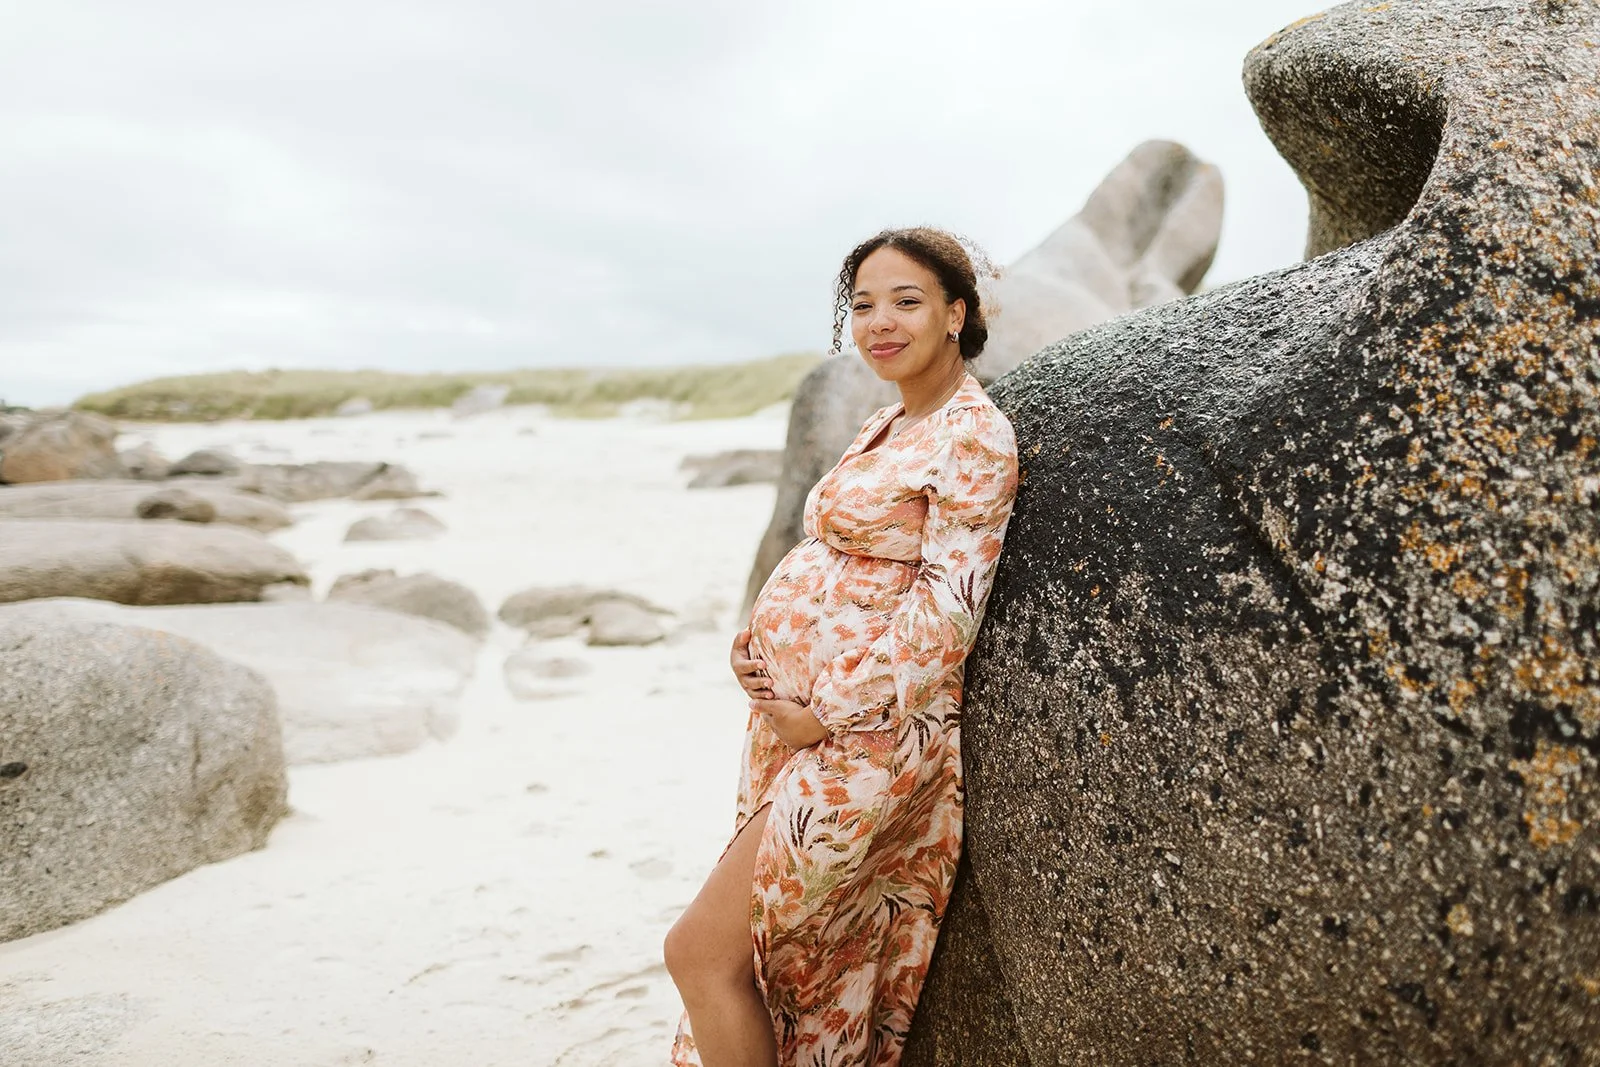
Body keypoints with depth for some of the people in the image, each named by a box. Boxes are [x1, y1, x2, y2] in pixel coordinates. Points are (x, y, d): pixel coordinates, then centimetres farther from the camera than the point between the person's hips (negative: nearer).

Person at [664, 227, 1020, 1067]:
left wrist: (832, 714, -15)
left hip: (868, 732, -9)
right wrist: (756, 646, 7)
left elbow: (948, 607, -18)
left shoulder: (973, 437, -12)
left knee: (700, 952, -7)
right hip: (796, 712, 9)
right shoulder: (885, 428, 15)